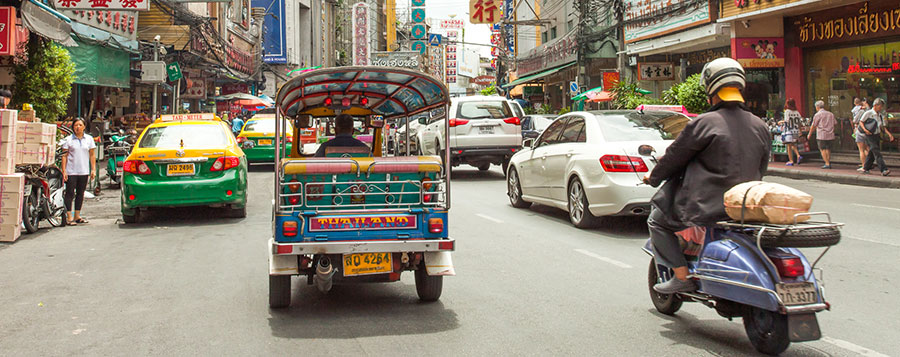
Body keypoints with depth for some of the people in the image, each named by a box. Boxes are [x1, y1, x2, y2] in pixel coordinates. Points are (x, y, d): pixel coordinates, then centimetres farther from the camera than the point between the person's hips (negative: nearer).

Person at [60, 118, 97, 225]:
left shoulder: (89, 139, 8)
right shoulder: (68, 140, 1)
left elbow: (92, 155, 11)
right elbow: (64, 156, 0)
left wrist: (93, 169, 4)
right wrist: (64, 171, -6)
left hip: (84, 171, 3)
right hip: (71, 171, -3)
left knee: (80, 193, 9)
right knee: (70, 193, -3)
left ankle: (77, 216, 18)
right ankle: (69, 217, -1)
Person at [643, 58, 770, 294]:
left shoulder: (703, 124, -12)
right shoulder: (760, 127, 6)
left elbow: (675, 156, -2)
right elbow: (760, 170, 16)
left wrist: (653, 177, 16)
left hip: (706, 207, -7)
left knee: (657, 221, 12)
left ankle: (682, 276, 3)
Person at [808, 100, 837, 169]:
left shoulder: (818, 114, -4)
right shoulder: (831, 114, 13)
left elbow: (813, 126, -2)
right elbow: (835, 123, 15)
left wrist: (809, 134, 8)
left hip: (821, 135, -6)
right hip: (830, 135, 6)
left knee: (822, 149, -1)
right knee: (828, 149, 14)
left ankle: (827, 164, -7)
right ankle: (829, 162, 11)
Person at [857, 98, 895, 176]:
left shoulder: (881, 115, 13)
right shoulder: (868, 113, -7)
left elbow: (882, 127, 17)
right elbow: (861, 122, -2)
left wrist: (889, 133, 5)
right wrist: (865, 130, -18)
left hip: (877, 135, 7)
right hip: (870, 135, -7)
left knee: (872, 153, 10)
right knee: (877, 153, -13)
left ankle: (866, 168, 22)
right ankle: (884, 170, -19)